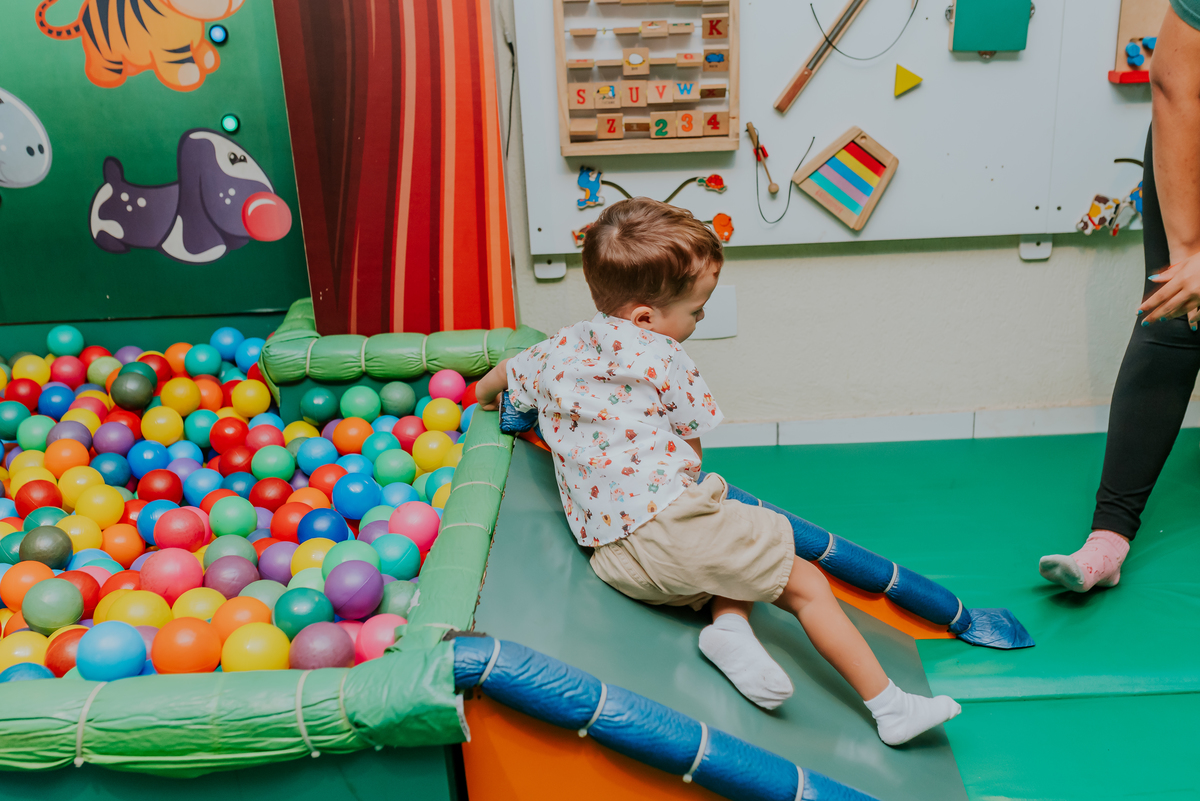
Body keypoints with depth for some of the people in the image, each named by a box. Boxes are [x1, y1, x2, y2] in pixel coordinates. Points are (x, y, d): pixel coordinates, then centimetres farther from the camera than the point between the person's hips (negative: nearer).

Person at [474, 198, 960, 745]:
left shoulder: (558, 349, 15)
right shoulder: (663, 357, -2)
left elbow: (502, 376, 33)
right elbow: (692, 448, 7)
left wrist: (486, 394, 56)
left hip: (609, 552, 7)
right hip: (671, 522, -7)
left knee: (739, 555, 28)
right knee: (807, 584, 3)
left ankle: (730, 624, 0)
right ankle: (889, 706, 4)